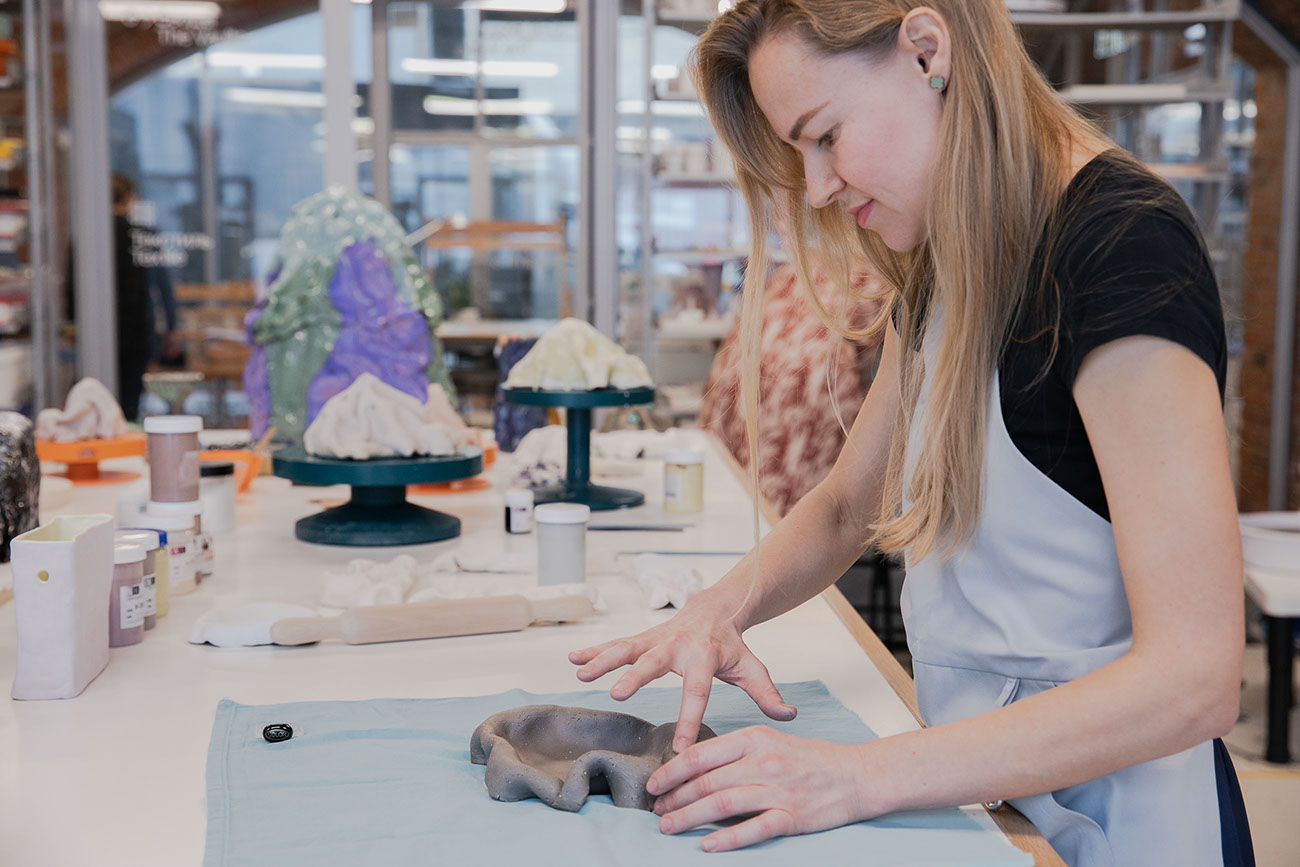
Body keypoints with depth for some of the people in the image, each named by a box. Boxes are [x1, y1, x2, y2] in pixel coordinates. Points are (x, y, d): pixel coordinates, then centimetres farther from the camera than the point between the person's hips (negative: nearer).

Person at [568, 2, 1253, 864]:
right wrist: (727, 604, -9)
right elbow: (847, 505, 12)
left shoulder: (1122, 239, -24)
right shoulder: (942, 272, 4)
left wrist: (862, 776, -30)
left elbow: (1192, 678, -28)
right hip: (976, 780, 8)